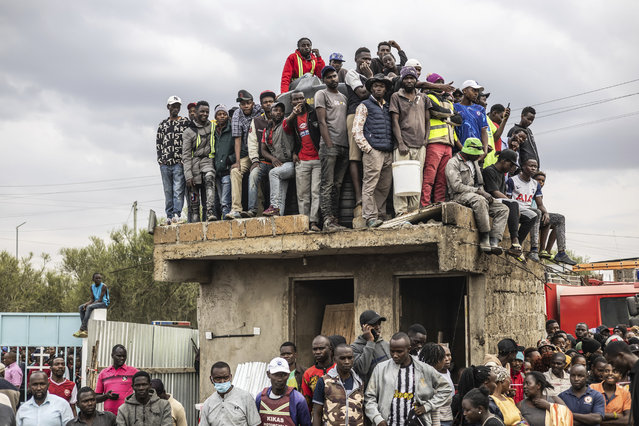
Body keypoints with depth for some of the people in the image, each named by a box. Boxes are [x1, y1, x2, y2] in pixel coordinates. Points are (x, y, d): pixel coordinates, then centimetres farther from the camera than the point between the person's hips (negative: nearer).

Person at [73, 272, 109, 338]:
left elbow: (100, 299, -18)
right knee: (81, 307, -12)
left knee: (89, 307, -31)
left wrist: (89, 304, -23)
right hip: (95, 302, 8)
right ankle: (86, 330, -21)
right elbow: (92, 299, 6)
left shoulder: (103, 286, -13)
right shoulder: (92, 286, 8)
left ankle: (82, 329, -31)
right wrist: (86, 303, -15)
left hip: (103, 303, -8)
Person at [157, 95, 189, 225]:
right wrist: (161, 158, 6)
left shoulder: (185, 122, 6)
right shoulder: (163, 124, 17)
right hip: (165, 163, 4)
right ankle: (169, 215, 7)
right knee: (168, 191, 4)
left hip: (179, 162, -4)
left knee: (178, 190, -11)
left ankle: (176, 214, -16)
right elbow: (158, 142, 18)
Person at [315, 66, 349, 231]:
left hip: (344, 146, 6)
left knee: (338, 184, 5)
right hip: (330, 145, -6)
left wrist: (349, 144, 11)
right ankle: (327, 220, -13)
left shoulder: (344, 98, 22)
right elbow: (322, 122, -5)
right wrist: (329, 145, -14)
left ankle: (334, 219, 6)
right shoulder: (321, 94, 3)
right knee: (327, 184, -9)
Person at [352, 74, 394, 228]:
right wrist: (367, 148, -10)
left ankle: (380, 214, 13)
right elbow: (356, 130, -2)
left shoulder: (388, 107, 22)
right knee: (370, 185, -10)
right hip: (373, 151, -6)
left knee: (385, 186, 6)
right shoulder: (364, 106, 5)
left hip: (388, 152, 6)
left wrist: (393, 147, 14)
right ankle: (370, 217, -11)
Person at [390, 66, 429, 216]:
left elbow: (428, 121, 18)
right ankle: (401, 211, -10)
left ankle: (414, 210, 5)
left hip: (420, 146, 4)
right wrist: (400, 143, -9)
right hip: (403, 145, -3)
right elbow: (395, 121, 0)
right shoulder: (396, 97, 7)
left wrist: (426, 139, 5)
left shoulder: (423, 98, 17)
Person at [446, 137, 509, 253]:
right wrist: (479, 191, -18)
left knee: (503, 209, -9)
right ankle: (484, 240, -37)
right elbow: (457, 186, -16)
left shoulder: (474, 162, 23)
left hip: (477, 196, 8)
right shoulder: (453, 163, -4)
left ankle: (494, 242, -26)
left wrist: (486, 195, 5)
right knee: (480, 200, -39)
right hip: (460, 196, -8)